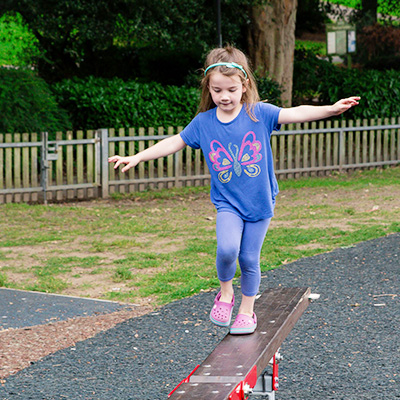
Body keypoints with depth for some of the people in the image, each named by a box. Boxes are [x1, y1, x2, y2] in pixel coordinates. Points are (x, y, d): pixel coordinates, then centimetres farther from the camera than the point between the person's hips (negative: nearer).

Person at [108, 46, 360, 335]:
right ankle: (225, 293, 6)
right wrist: (136, 158, 1)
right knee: (227, 248, -23)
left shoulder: (259, 113, -8)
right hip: (227, 202, 0)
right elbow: (174, 143, 5)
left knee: (249, 259, 4)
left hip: (259, 201, 0)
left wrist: (331, 109, -27)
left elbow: (296, 114, -14)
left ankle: (247, 310, 26)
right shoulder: (203, 122, -3)